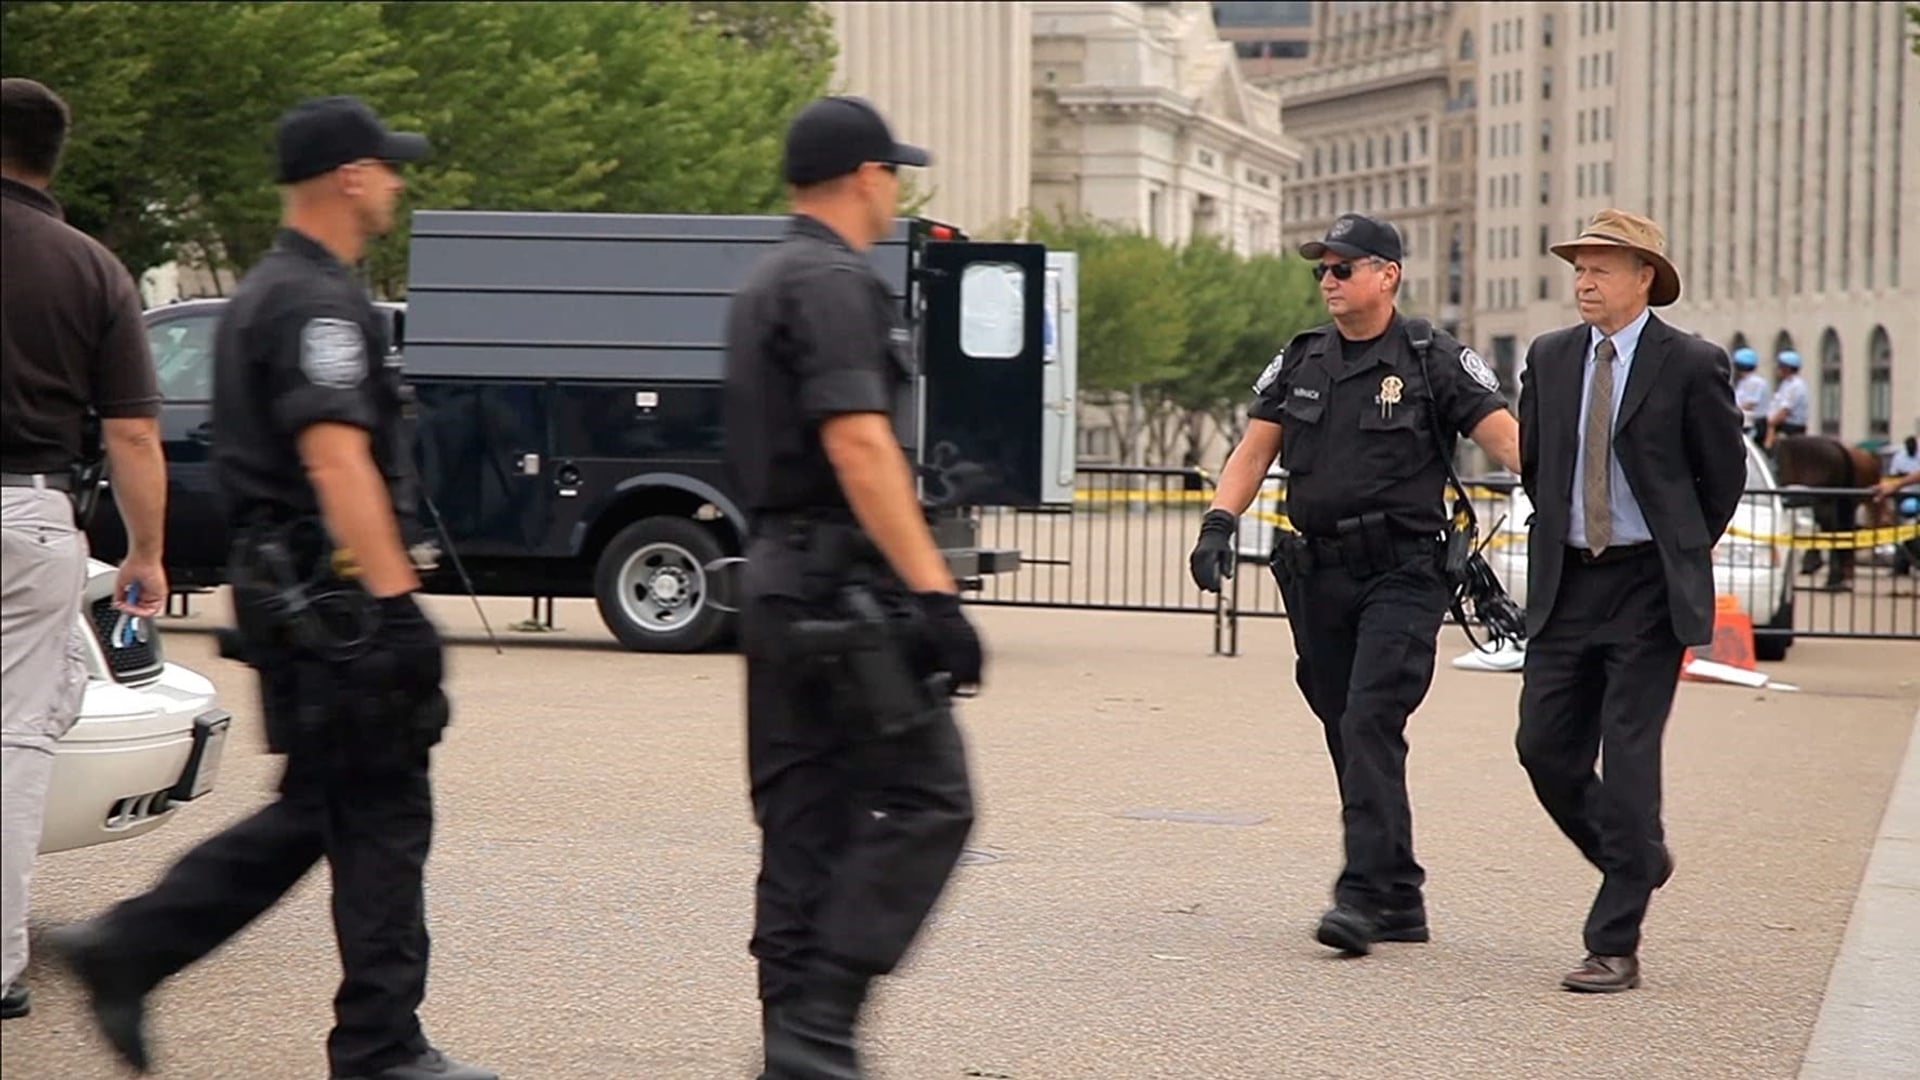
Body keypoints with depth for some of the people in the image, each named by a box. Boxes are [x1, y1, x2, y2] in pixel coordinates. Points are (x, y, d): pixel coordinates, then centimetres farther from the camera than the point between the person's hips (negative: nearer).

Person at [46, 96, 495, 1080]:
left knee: (313, 813, 15)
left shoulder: (263, 293, 18)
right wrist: (394, 598, -25)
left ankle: (125, 951, 12)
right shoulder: (316, 302, -15)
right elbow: (336, 461, -23)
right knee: (380, 819, -2)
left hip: (285, 589, 10)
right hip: (332, 598, -10)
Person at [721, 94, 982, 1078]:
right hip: (845, 583, -10)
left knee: (804, 821, 10)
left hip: (774, 579, 10)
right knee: (924, 802, -9)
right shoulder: (836, 283, -12)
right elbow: (858, 446, -22)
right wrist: (933, 590, -25)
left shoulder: (760, 286, 19)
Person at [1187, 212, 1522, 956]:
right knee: (1348, 736, 8)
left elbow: (1507, 438, -7)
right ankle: (1400, 900, 16)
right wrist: (1220, 523, -4)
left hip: (1402, 573, -5)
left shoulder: (1435, 362, -1)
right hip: (1319, 574, 5)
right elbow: (1253, 449, 11)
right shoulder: (1299, 362, 12)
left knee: (1371, 723, -17)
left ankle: (1363, 895, -18)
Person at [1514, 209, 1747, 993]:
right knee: (1545, 748, 4)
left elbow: (1725, 472, 2)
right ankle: (1639, 857, 32)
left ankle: (1615, 947, -2)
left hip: (1648, 586, -5)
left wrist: (1682, 552, 8)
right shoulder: (1549, 359, 7)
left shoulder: (1690, 365, -7)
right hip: (1565, 583, 5)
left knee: (1628, 758, -7)